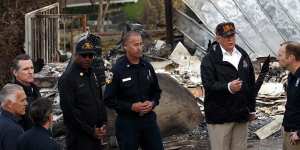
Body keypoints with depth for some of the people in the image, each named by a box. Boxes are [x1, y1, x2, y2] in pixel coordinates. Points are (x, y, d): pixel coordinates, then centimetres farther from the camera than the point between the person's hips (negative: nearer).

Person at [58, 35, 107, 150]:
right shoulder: (67, 78, -11)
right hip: (79, 137, -7)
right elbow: (69, 110, -16)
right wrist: (91, 131, -14)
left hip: (96, 135, 7)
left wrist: (103, 125, 5)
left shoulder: (92, 75, 14)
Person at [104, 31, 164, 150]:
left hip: (148, 119, 4)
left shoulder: (147, 66, 5)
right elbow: (109, 99, -10)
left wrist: (152, 103, -4)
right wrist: (131, 107, -17)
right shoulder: (117, 70, -10)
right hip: (127, 122, -4)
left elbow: (156, 91, 17)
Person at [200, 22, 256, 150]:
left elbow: (251, 84, 17)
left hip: (241, 115, 6)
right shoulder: (209, 59, -7)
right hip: (219, 115, -5)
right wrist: (228, 87, -35)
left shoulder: (243, 56, 12)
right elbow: (209, 85, -18)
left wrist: (252, 109, 16)